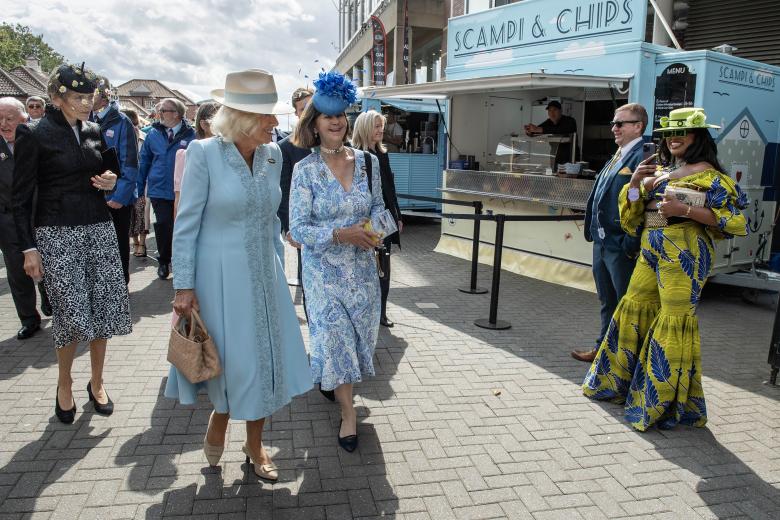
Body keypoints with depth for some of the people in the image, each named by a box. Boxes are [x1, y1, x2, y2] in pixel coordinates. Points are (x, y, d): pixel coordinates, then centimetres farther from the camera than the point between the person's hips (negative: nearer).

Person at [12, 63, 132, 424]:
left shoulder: (93, 132, 9)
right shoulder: (33, 135, -6)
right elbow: (21, 196, -5)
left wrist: (111, 182, -2)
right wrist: (29, 248, -9)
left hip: (99, 229, 5)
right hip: (57, 234, -5)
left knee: (102, 307, 5)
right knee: (71, 313, -2)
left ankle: (97, 381, 22)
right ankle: (64, 384, 22)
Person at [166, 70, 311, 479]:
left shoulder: (272, 155, 3)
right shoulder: (204, 153, -12)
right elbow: (186, 225, -10)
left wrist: (278, 271, 13)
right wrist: (184, 287, -12)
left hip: (263, 275, 5)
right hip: (220, 275, -5)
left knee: (265, 357, 11)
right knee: (231, 362, 5)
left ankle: (254, 446, 31)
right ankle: (218, 420, 38)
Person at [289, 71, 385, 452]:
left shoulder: (368, 162, -2)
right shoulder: (305, 170, -11)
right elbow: (297, 228, -12)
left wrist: (375, 228, -12)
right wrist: (342, 234, -24)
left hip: (362, 265, 4)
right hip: (324, 268, -4)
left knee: (359, 332, 15)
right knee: (333, 334, -1)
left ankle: (332, 380, 47)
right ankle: (348, 412, 16)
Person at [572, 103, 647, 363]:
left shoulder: (643, 156, -14)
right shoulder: (618, 155, 16)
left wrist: (631, 244, -22)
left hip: (621, 246, -9)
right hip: (602, 241, 9)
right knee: (607, 301, 19)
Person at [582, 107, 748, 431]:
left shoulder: (708, 174, -3)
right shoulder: (658, 173, 17)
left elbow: (737, 221, -10)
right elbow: (630, 217, 15)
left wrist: (684, 210, -19)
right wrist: (635, 183, -2)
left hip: (684, 252, -7)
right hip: (651, 250, 8)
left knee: (674, 321, -7)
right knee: (633, 310, 12)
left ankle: (665, 403, 5)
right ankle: (620, 382, 28)